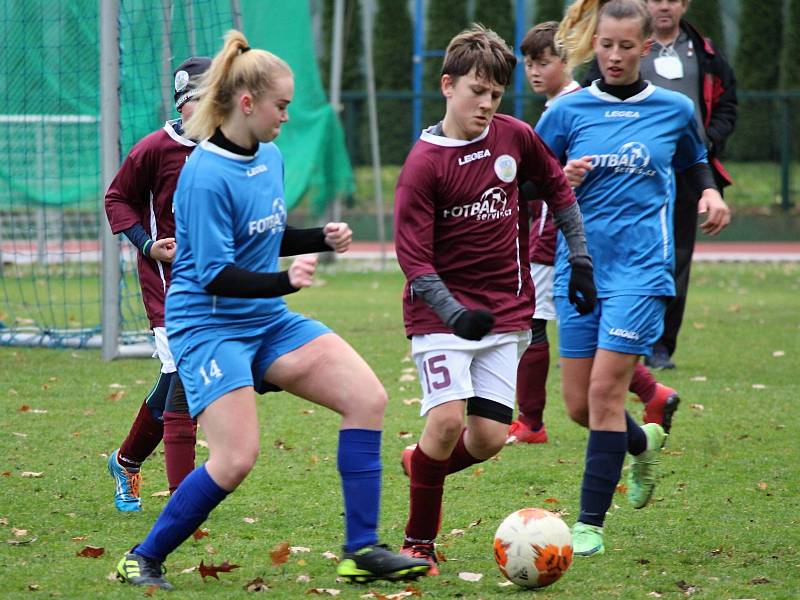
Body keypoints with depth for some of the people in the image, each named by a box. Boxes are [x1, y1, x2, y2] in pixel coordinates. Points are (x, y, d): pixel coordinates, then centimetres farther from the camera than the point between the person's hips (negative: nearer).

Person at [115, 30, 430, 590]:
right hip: (207, 324, -8)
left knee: (369, 397, -7)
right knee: (236, 459, -19)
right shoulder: (207, 175, -20)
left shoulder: (271, 157, 6)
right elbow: (214, 275, -22)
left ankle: (361, 550, -2)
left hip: (269, 320, 8)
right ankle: (143, 559, 1)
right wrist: (284, 280, -34)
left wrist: (321, 238, 4)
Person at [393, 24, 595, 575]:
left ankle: (422, 466, 30)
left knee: (489, 438, -4)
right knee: (448, 419, -20)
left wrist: (580, 259, 16)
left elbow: (558, 188, 20)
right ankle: (419, 543, -3)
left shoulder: (516, 137, 1)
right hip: (441, 310, -4)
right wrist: (454, 313, -26)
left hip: (505, 310, 4)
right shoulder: (425, 162, -12)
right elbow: (412, 255, -14)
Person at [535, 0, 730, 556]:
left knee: (605, 390, -13)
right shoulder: (568, 111, 3)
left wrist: (710, 192, 2)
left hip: (640, 266, -3)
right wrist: (562, 181, -12)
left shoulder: (675, 109, 3)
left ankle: (592, 522, -6)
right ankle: (643, 442, 40)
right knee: (579, 404, 6)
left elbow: (694, 160, 22)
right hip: (579, 265, 3)